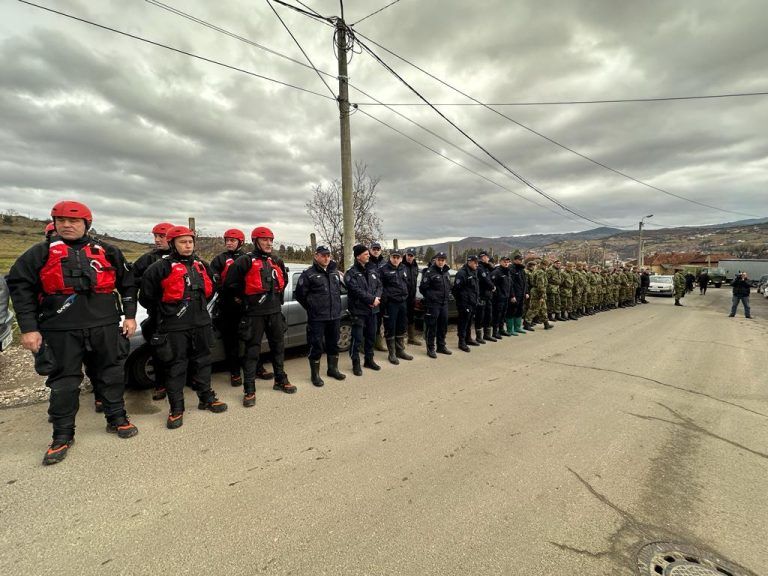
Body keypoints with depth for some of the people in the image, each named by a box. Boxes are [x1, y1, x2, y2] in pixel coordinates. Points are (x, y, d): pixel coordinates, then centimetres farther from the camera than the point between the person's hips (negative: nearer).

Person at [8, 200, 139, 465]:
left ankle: (117, 418, 26)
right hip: (59, 331, -1)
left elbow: (127, 284, 13)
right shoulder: (40, 253, 5)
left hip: (105, 327, 1)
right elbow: (20, 287, 2)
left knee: (110, 374, 10)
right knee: (63, 382, 6)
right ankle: (62, 435, 21)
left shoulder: (108, 252, 9)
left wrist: (129, 316, 6)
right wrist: (28, 328, -5)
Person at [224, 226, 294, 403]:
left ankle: (280, 380, 31)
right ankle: (249, 390, 9)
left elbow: (283, 280, 28)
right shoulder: (245, 261, -8)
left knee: (278, 347, 15)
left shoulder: (277, 262, 11)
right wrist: (246, 299, -3)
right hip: (254, 313, -6)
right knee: (252, 351, 0)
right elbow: (230, 285, -8)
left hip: (275, 311, 6)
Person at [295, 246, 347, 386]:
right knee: (317, 346, 1)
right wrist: (311, 308, 1)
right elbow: (299, 294, -4)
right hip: (317, 318, -6)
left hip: (335, 316, 6)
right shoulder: (309, 274, -7)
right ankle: (315, 374, 15)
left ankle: (333, 369, 32)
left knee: (333, 344, 16)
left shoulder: (335, 272, 11)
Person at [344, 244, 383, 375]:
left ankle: (369, 360, 31)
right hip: (358, 310, -6)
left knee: (371, 336, 15)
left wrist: (376, 298, -10)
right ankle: (356, 364, 12)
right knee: (357, 338, -2)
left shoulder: (373, 270, 12)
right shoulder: (351, 273, -8)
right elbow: (357, 291, -18)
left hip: (372, 309, 6)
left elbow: (379, 286, 8)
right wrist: (372, 299, -17)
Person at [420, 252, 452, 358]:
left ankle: (441, 346, 28)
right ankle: (430, 348, 8)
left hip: (444, 304, 8)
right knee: (431, 326, -2)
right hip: (432, 304, -7)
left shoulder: (446, 273, 14)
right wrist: (431, 297, -4)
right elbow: (423, 288, -11)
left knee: (443, 325, 14)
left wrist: (447, 296, 13)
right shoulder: (429, 272, -10)